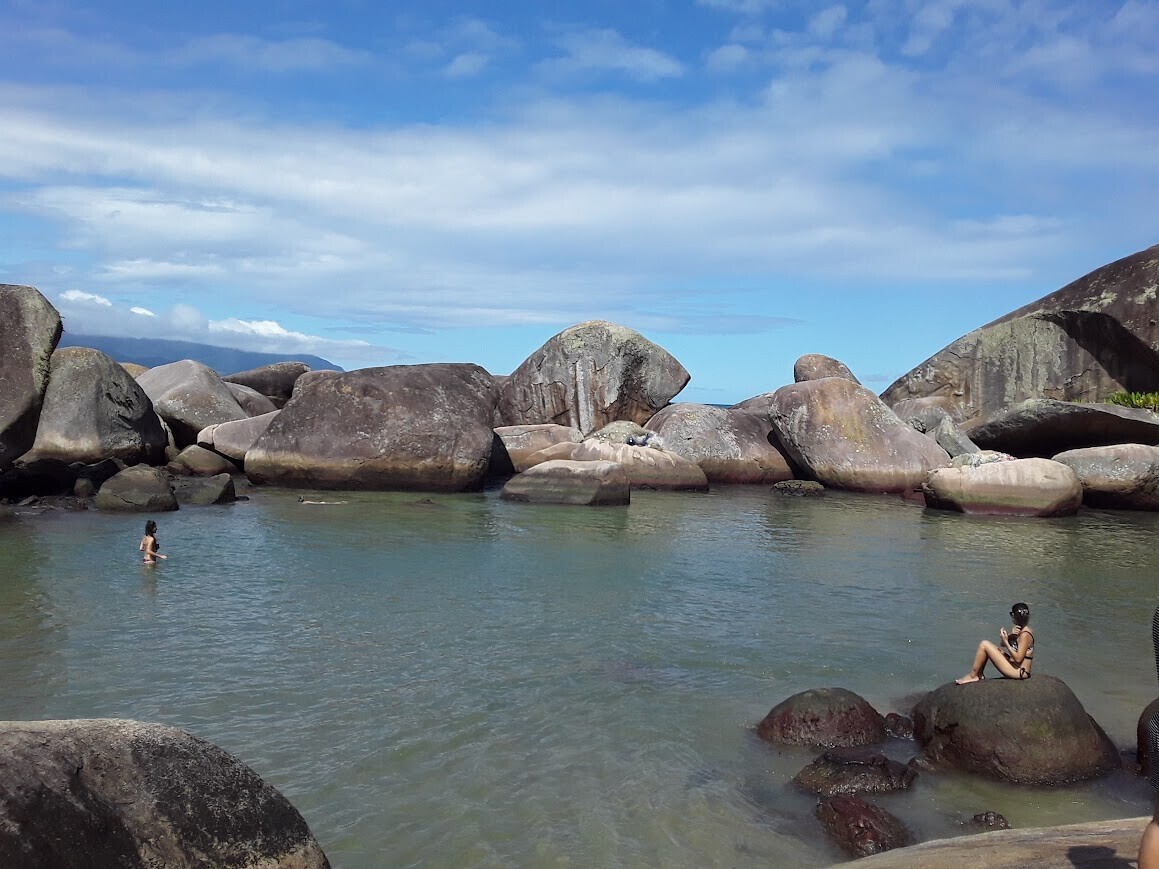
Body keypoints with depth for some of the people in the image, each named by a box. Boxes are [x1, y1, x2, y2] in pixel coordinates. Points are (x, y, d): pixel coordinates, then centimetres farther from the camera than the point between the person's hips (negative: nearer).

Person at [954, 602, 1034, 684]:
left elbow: (1018, 659, -23)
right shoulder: (1019, 630, 10)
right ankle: (979, 674, 12)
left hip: (1018, 672, -10)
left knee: (984, 644, -14)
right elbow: (1002, 644, 6)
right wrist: (1010, 635, -13)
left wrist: (1006, 641, -20)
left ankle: (973, 676, -4)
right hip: (1013, 665, 10)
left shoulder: (1025, 634, -19)